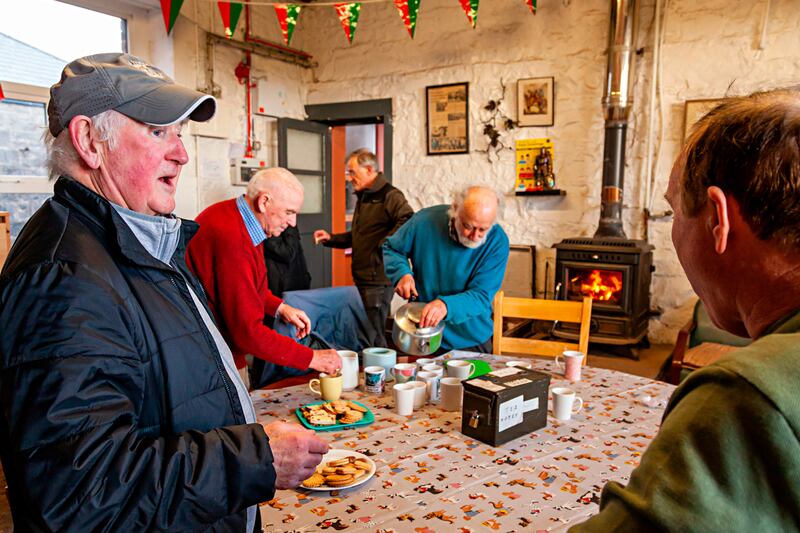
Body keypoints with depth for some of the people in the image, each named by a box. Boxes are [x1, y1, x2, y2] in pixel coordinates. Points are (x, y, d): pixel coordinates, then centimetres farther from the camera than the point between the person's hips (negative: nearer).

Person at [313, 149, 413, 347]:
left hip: (378, 280, -10)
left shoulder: (389, 195, -12)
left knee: (372, 337, -5)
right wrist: (330, 239, 17)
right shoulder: (363, 198, 20)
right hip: (363, 279, 10)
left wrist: (385, 243, -28)